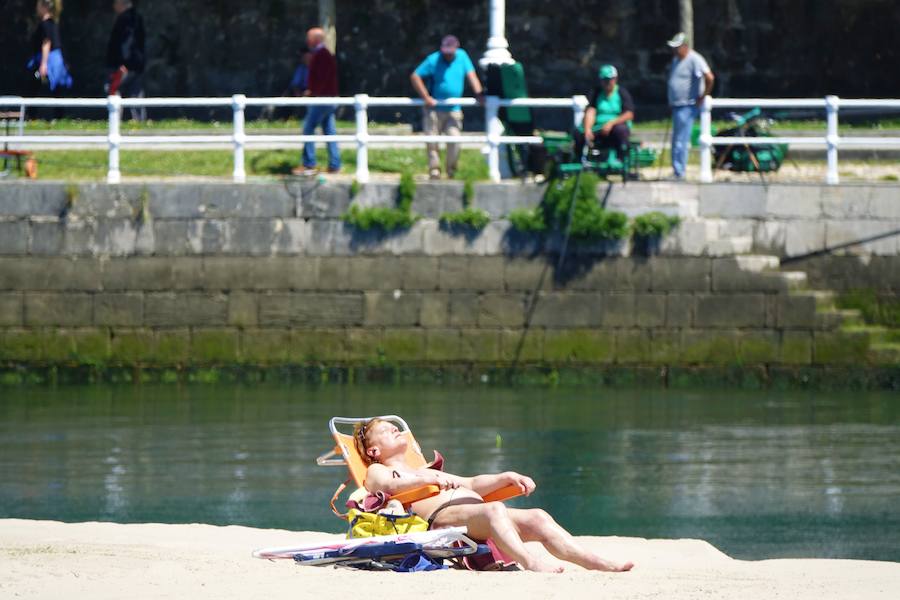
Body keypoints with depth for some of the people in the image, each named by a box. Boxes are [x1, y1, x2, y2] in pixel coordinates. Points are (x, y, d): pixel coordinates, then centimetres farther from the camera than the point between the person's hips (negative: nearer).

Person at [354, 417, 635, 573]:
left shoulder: (424, 469, 43)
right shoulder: (377, 471, 20)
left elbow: (471, 484, 38)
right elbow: (386, 485, -5)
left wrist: (506, 478, 21)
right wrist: (427, 479, -21)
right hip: (442, 517, -7)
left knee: (537, 518, -18)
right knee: (494, 510, -38)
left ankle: (599, 563, -35)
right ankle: (530, 562, -62)